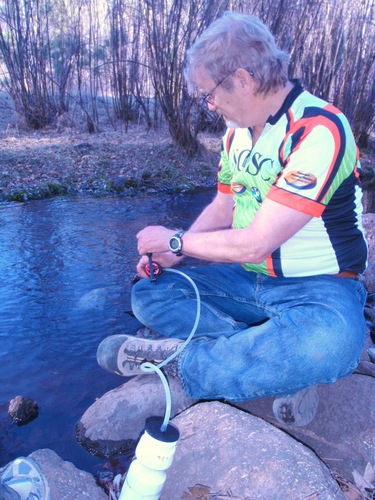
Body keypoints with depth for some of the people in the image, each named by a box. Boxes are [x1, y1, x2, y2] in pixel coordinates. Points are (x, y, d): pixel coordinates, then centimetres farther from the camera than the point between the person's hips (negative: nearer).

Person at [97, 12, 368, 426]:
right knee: (149, 294, -7)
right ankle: (277, 364, -15)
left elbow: (255, 243, -26)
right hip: (246, 279, 7)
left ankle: (184, 360, -19)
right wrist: (173, 253, -2)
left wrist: (175, 240, -12)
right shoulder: (237, 130, 5)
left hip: (318, 285, -6)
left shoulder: (320, 129, -22)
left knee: (329, 343, -40)